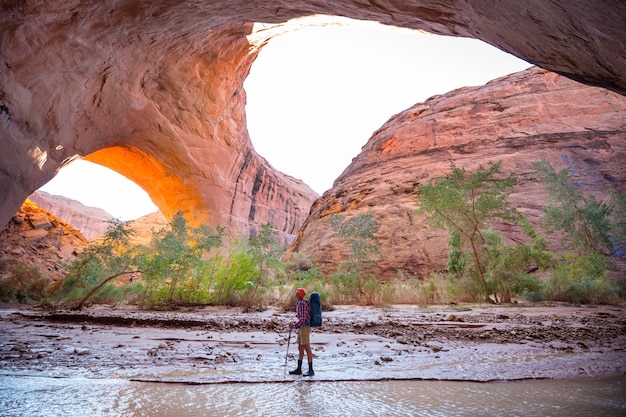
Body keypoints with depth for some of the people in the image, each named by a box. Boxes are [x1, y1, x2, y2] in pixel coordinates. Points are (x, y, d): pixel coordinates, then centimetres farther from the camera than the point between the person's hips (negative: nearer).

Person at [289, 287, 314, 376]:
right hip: (301, 328, 10)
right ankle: (299, 369, 21)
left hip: (304, 327, -10)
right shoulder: (299, 303, 12)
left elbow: (303, 319, -21)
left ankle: (311, 370, 3)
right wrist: (294, 325, 15)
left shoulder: (302, 303, -19)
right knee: (300, 348, 14)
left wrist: (294, 325, -12)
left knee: (307, 349, -4)